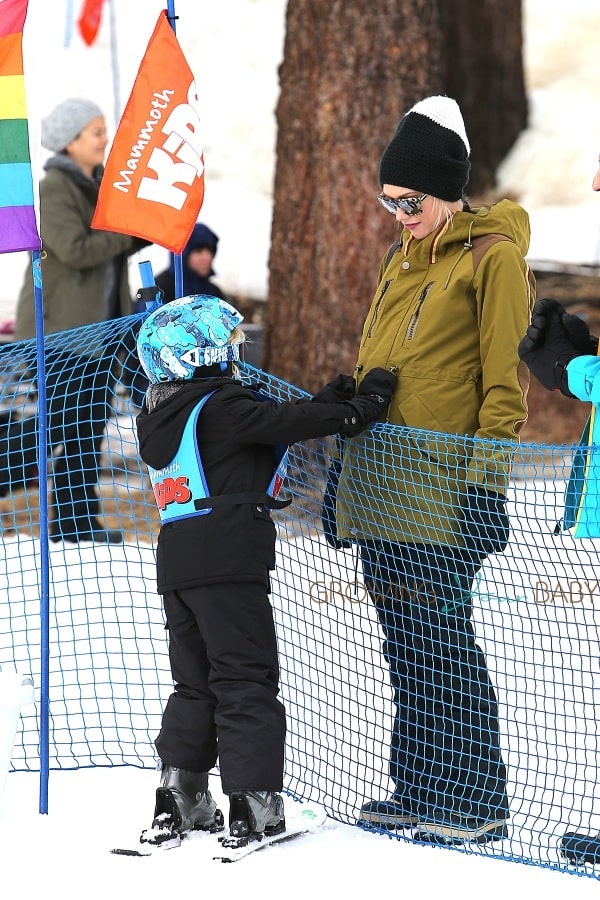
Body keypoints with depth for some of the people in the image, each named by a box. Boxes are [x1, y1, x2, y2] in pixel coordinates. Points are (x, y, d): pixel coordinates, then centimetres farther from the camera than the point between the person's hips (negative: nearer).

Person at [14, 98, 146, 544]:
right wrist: (132, 229, -17)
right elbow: (77, 249, -23)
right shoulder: (53, 189, -13)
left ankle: (80, 519, 10)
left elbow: (115, 246, 16)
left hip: (99, 321, 8)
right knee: (58, 424, -8)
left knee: (91, 422, 6)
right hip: (59, 324, -8)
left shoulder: (98, 184, 14)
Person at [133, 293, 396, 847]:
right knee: (246, 678, -4)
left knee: (195, 683, 16)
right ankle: (253, 805, -5)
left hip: (176, 564, 8)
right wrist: (364, 407, -4)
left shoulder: (159, 420, 17)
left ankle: (179, 800, 16)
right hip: (228, 559, -8)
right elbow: (288, 423, -15)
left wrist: (326, 406, 14)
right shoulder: (222, 405, -9)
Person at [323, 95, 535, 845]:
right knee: (404, 646, 10)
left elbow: (505, 380, -10)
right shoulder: (401, 259, 18)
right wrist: (344, 467, 21)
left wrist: (486, 479, -15)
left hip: (438, 494, -8)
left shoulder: (491, 256, -6)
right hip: (379, 487, 8)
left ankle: (476, 804, 0)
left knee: (441, 643, -7)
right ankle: (417, 792, 17)